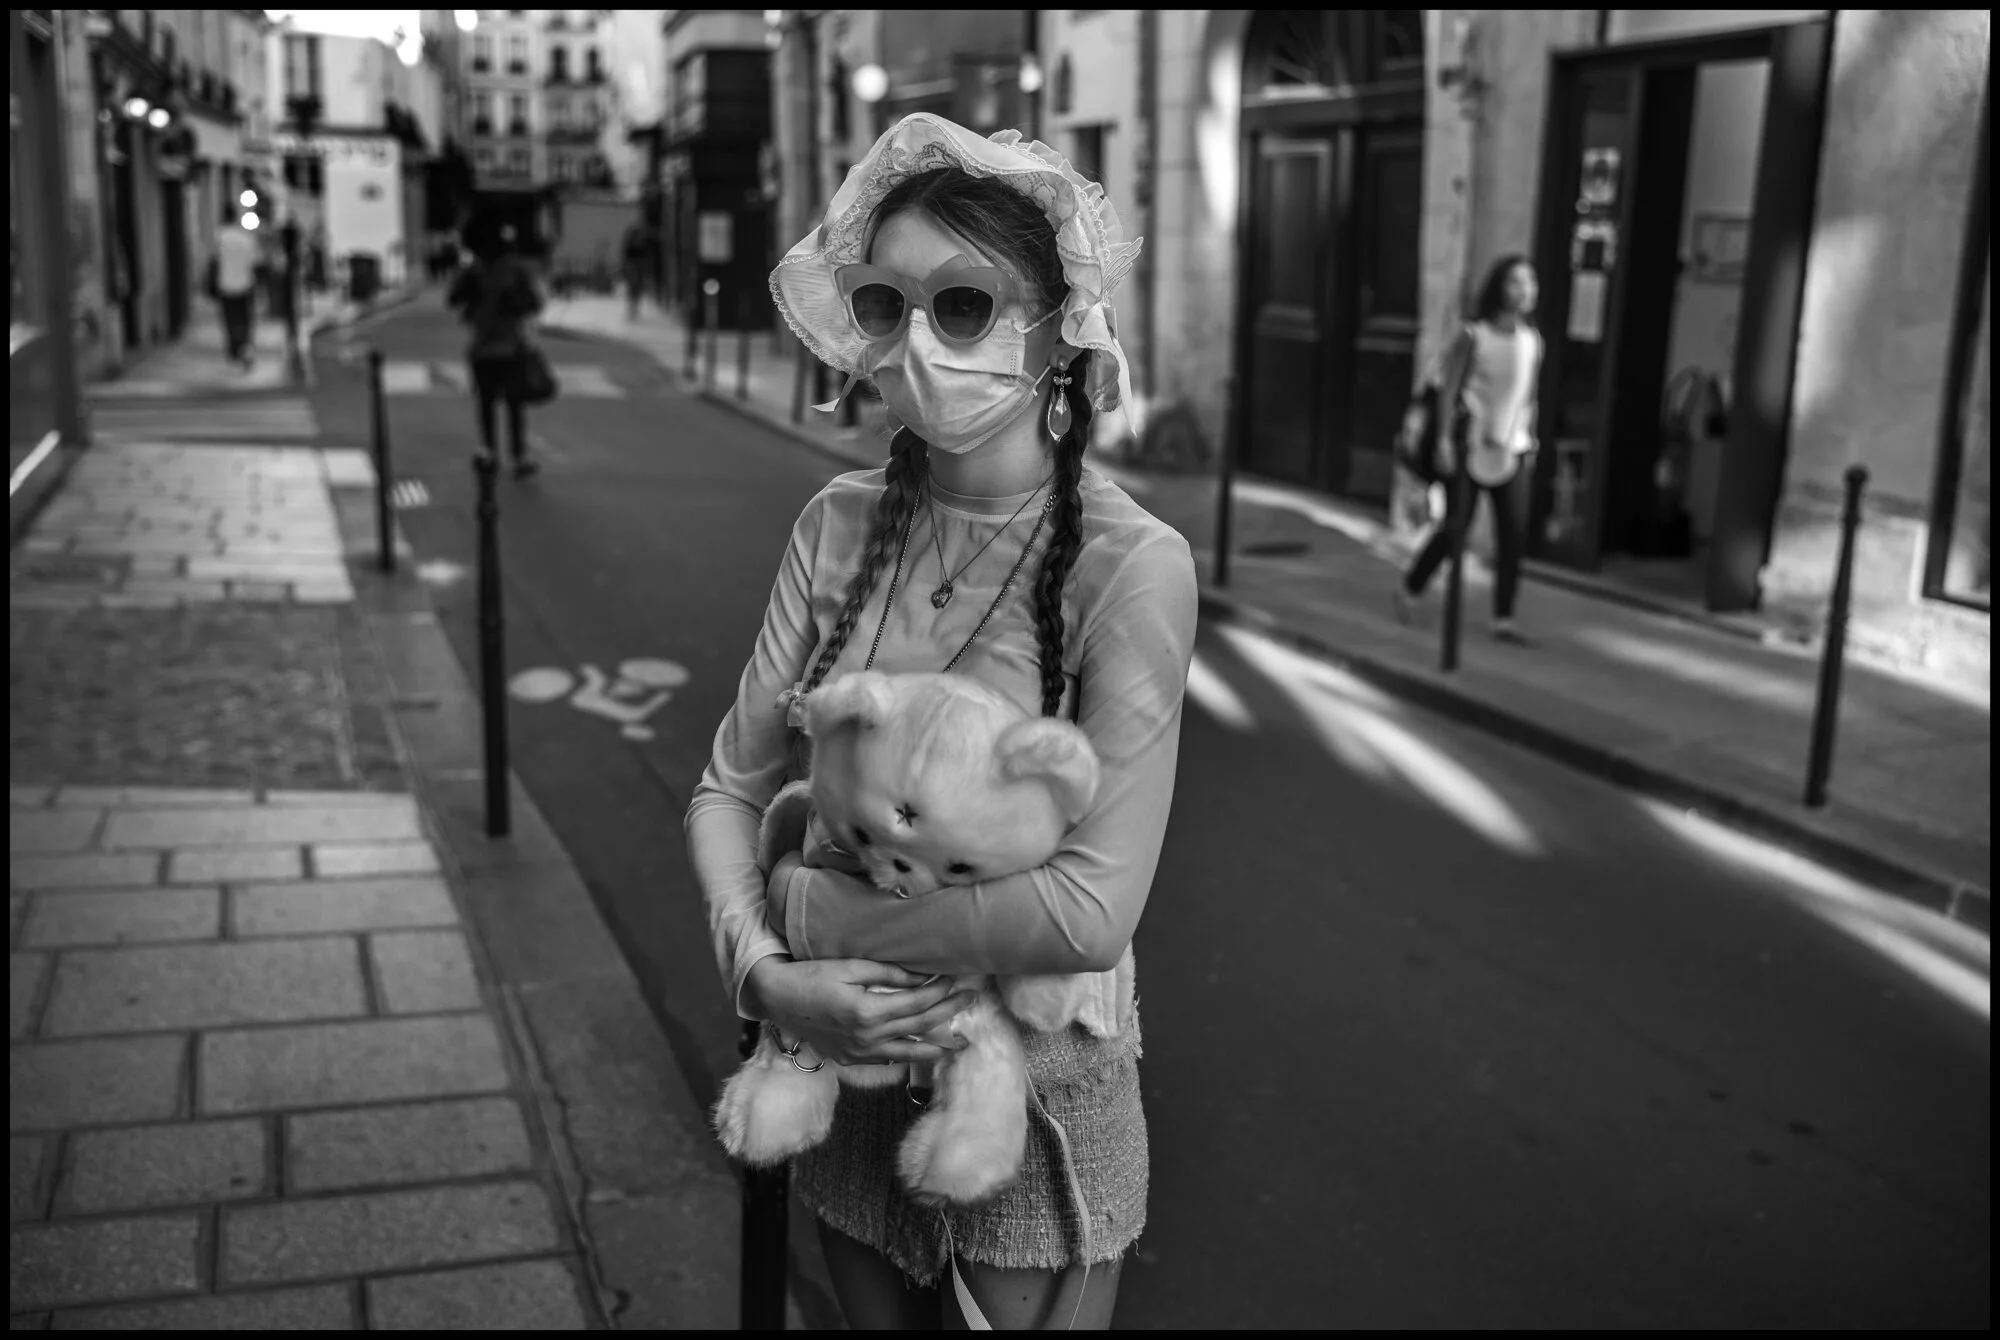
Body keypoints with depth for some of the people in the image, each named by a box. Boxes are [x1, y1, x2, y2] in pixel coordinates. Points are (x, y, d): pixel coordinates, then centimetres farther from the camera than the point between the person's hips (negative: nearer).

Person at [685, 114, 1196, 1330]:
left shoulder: (1131, 563, -21)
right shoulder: (841, 528, -6)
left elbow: (1092, 908, -26)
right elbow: (731, 788, -2)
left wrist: (805, 905, -18)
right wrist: (766, 970, -19)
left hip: (1033, 1092, -4)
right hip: (845, 1065, 5)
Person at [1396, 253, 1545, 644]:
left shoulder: (1533, 340, 5)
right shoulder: (1474, 336, -9)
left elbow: (1529, 398, 12)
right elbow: (1448, 390, -7)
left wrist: (1531, 443, 12)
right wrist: (1446, 437, -12)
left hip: (1513, 451, 4)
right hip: (1471, 446, -4)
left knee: (1513, 535, -1)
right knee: (1456, 526, -1)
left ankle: (1504, 619, 7)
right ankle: (1409, 590, 22)